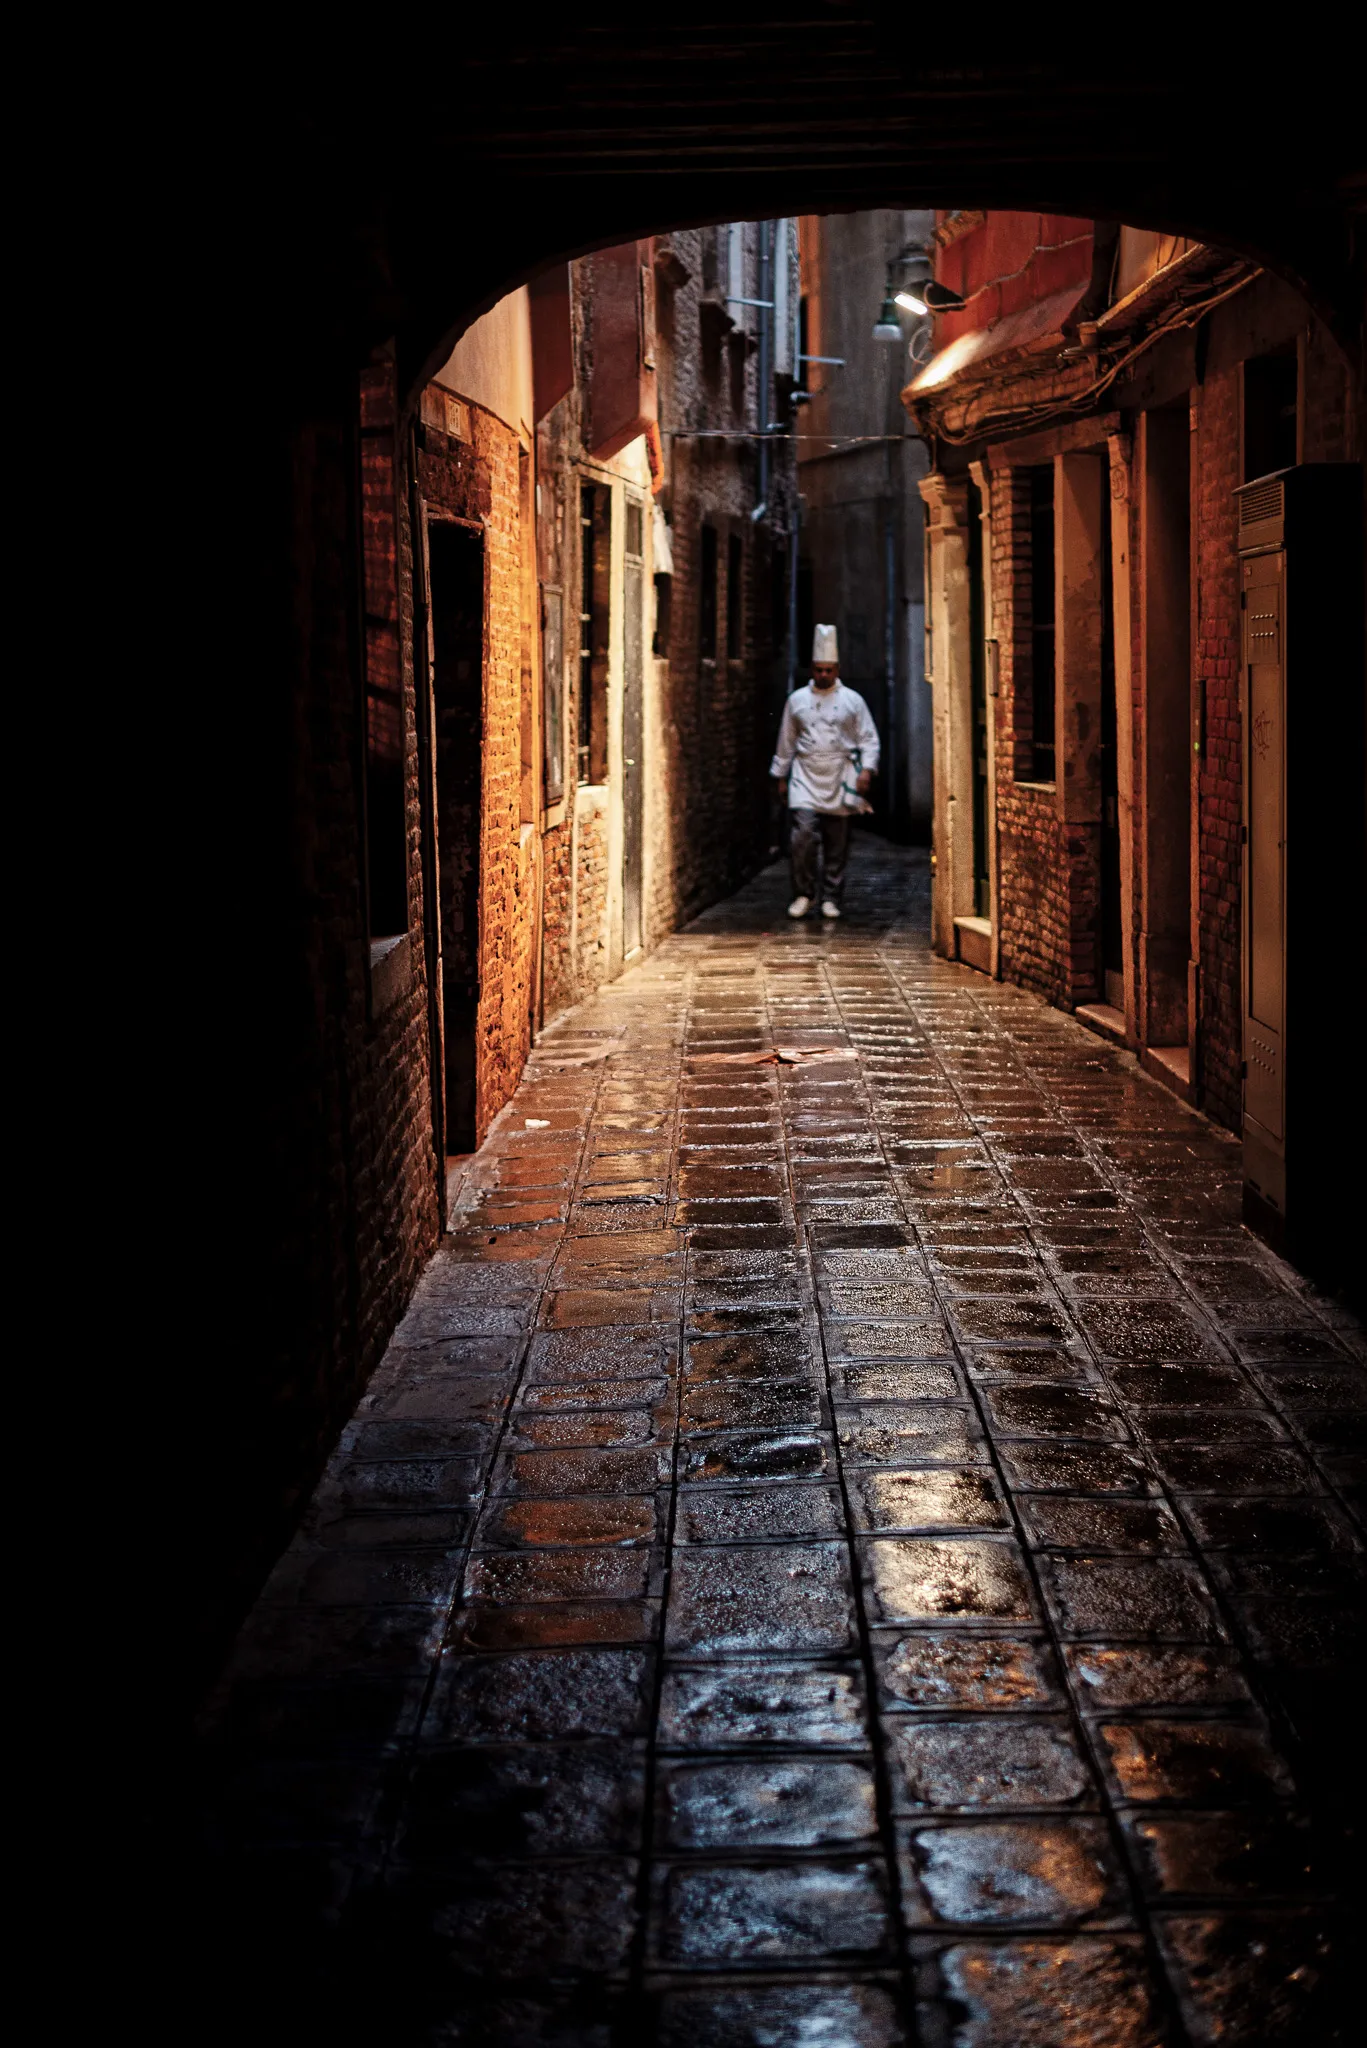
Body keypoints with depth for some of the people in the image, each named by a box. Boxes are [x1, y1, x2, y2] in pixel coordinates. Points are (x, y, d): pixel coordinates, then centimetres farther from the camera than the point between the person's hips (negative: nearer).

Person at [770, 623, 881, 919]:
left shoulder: (852, 701, 5)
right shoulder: (797, 700, 8)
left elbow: (869, 739, 5)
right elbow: (786, 741, 15)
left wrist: (867, 769, -9)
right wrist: (781, 776, 15)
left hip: (839, 777, 0)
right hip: (805, 775, 0)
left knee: (837, 843, 3)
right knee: (803, 833, -15)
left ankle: (831, 899, 14)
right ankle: (803, 894, -2)